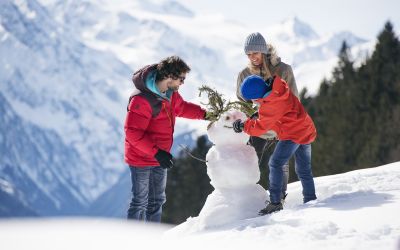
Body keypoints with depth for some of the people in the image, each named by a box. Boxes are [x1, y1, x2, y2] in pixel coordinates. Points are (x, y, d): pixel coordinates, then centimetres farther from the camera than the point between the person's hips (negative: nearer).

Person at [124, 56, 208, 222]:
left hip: (158, 159, 9)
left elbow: (181, 108, 21)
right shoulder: (142, 99, -28)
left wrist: (204, 114, 6)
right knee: (140, 202, -3)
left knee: (157, 201, 17)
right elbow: (133, 133, -29)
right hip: (141, 159, -9)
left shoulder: (171, 93, 0)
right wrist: (157, 153, -32)